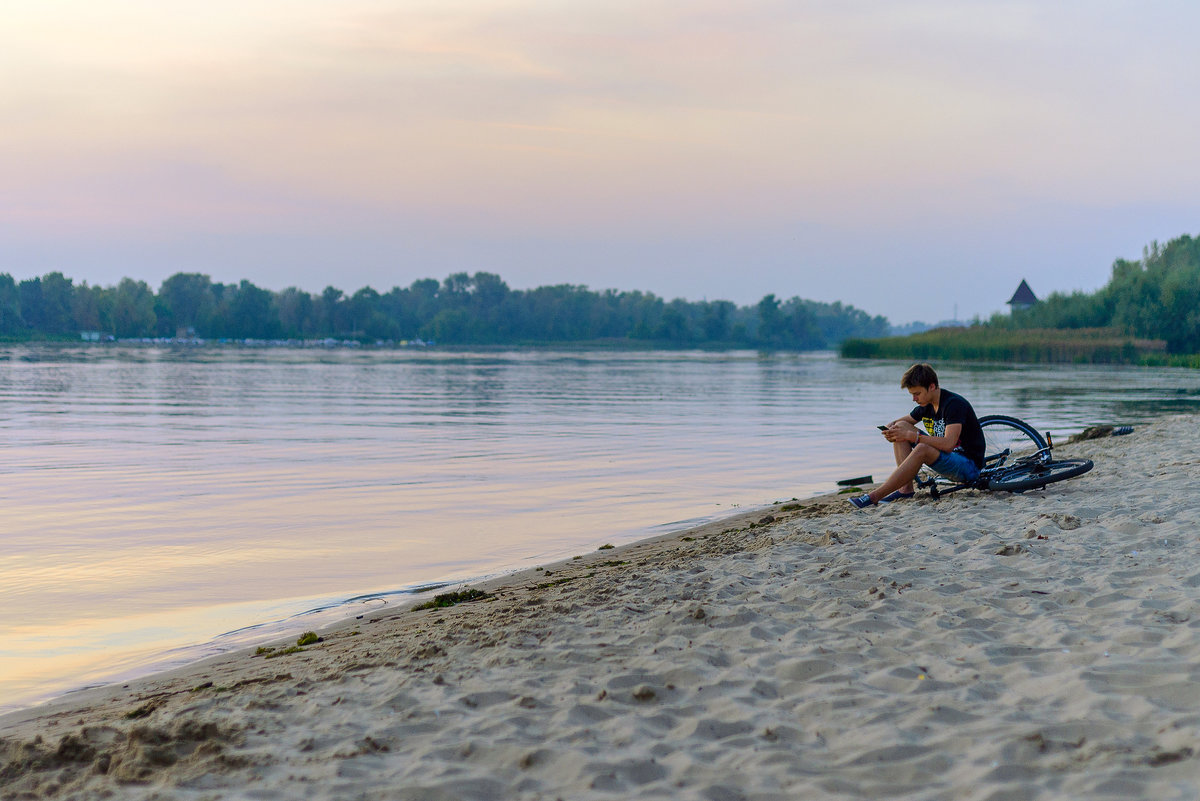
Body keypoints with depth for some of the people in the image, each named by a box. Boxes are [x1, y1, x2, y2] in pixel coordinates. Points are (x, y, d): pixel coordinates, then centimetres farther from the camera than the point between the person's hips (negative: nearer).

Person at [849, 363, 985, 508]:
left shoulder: (954, 404, -21)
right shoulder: (926, 405, 4)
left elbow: (948, 444, -32)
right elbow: (899, 422, 17)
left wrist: (912, 436, -30)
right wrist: (890, 428, -8)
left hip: (969, 466, -9)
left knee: (922, 449, -35)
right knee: (901, 426, 0)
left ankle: (874, 496, -32)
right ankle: (906, 488, -12)